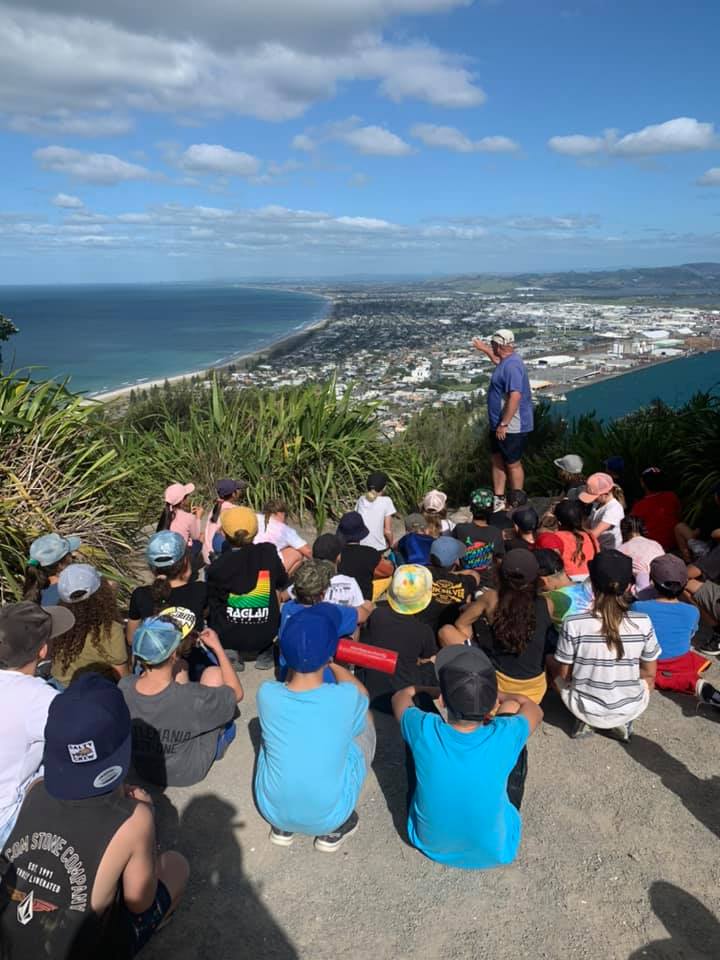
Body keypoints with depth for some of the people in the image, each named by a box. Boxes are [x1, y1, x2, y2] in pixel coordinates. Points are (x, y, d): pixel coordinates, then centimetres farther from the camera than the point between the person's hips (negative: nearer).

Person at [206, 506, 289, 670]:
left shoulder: (216, 567, -15)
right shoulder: (269, 552, -10)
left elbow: (209, 607, -1)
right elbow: (282, 584, 8)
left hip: (227, 637, -1)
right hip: (265, 636, 1)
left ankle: (232, 653, 9)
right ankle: (265, 652, 20)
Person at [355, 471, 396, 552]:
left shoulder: (361, 499, 4)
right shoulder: (386, 501, -6)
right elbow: (388, 531, -8)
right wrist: (390, 545, 7)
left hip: (360, 546, 4)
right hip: (378, 547, -4)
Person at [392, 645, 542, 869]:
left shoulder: (424, 730, -29)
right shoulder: (506, 736, -30)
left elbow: (400, 697, -3)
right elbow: (534, 709, -4)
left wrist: (430, 690, 14)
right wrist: (489, 695, 10)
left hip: (430, 844, 1)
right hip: (495, 852, 0)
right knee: (511, 706, -3)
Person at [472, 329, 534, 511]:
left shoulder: (512, 366, -23)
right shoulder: (506, 361, 9)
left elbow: (515, 396, -31)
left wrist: (503, 424, -29)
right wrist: (484, 349, 44)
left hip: (512, 427, -10)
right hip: (499, 424, 10)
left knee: (513, 464, 2)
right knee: (497, 460, 16)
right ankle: (498, 499, 27)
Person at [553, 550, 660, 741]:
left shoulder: (573, 624, -22)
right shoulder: (643, 623, -17)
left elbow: (564, 674, -8)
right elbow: (650, 673, -2)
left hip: (586, 708, -1)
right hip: (630, 709, 2)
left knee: (550, 662, 24)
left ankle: (586, 721, 12)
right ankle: (622, 722, 13)